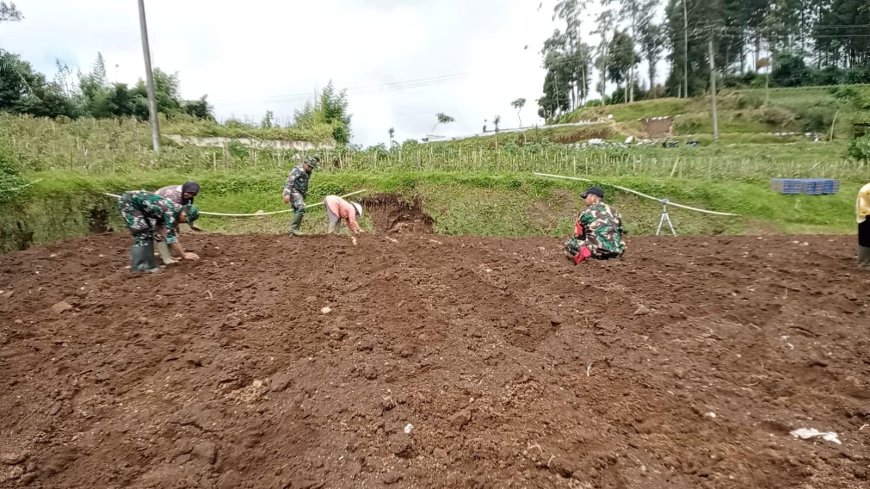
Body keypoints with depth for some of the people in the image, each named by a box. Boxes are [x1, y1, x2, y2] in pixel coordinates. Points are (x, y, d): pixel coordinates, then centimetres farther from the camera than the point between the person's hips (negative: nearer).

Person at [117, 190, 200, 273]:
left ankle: (147, 264, 16)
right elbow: (170, 236, -24)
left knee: (148, 232, 10)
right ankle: (138, 267, -7)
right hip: (127, 201, -10)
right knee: (142, 234, -12)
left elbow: (159, 226, 11)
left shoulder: (175, 209, 2)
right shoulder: (171, 212, -25)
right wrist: (184, 255, -18)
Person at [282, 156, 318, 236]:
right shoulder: (298, 170, -10)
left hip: (300, 194, 9)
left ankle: (294, 231, 9)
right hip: (294, 192, -9)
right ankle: (293, 228, -22)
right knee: (301, 208, -25)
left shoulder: (307, 173, 18)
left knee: (298, 212, 5)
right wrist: (287, 194, -28)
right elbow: (289, 181, -19)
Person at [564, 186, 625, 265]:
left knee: (569, 244, 15)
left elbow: (578, 235, 10)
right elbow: (619, 233, 23)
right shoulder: (614, 212, 16)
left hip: (599, 251, -4)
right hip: (617, 252, 4)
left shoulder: (585, 212, 2)